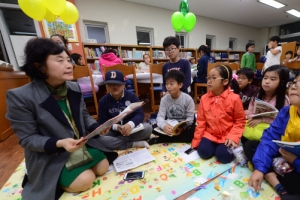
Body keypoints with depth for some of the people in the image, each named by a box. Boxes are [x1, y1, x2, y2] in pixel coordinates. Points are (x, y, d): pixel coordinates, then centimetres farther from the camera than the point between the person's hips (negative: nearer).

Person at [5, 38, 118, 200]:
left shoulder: (74, 88, -4)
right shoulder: (20, 97, -21)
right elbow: (27, 138, -16)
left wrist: (96, 127, -15)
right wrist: (59, 143, -32)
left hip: (82, 145, 6)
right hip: (50, 156, -5)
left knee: (103, 167, 3)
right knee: (85, 181, -14)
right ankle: (54, 181, 19)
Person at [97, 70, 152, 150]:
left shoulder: (131, 96, -6)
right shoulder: (103, 101, -3)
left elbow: (140, 114, -12)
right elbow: (102, 122, -5)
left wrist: (130, 124, -33)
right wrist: (115, 126, -25)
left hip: (132, 128, 0)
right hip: (113, 132, 1)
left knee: (148, 128, -26)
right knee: (99, 139, -29)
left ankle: (115, 141, -19)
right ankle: (134, 144, -20)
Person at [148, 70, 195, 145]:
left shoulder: (188, 99, -15)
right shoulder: (164, 99, -9)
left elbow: (190, 118, -13)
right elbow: (160, 116, -15)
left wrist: (182, 128, -32)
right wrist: (164, 126, -37)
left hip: (184, 127, 0)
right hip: (169, 125, 1)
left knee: (192, 133, -32)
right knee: (154, 128, -21)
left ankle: (159, 140, -24)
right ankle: (179, 138, -18)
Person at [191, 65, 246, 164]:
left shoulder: (234, 98, -13)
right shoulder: (204, 98, -5)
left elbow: (240, 121, -2)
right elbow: (201, 121, 1)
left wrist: (233, 137, -15)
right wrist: (196, 141, 1)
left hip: (227, 135, -1)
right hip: (210, 134, 2)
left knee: (223, 156, -18)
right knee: (204, 152, -15)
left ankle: (231, 145, 16)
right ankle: (215, 146, 17)